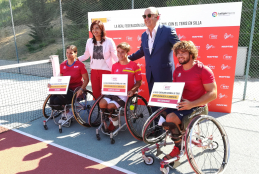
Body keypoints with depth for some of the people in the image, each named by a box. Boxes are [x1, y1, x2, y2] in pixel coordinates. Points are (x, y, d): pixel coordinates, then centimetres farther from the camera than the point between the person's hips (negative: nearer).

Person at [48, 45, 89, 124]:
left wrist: (81, 89, -21)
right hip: (65, 89, 6)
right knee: (52, 100, -18)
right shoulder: (62, 65, 9)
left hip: (75, 90, -5)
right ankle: (65, 113, 10)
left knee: (58, 101, -24)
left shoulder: (80, 65, -7)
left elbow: (86, 79, -6)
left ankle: (67, 114, 8)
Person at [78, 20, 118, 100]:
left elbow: (115, 57, -3)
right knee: (95, 94, 11)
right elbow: (86, 56, 15)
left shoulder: (109, 41, -6)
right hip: (94, 71, 4)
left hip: (106, 70, -4)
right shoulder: (89, 41, 5)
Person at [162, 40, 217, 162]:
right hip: (180, 103, 7)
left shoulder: (203, 70, -13)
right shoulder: (177, 71, 8)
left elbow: (213, 94, -17)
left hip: (196, 107, -7)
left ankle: (178, 148, 0)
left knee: (170, 118, -25)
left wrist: (192, 104, -29)